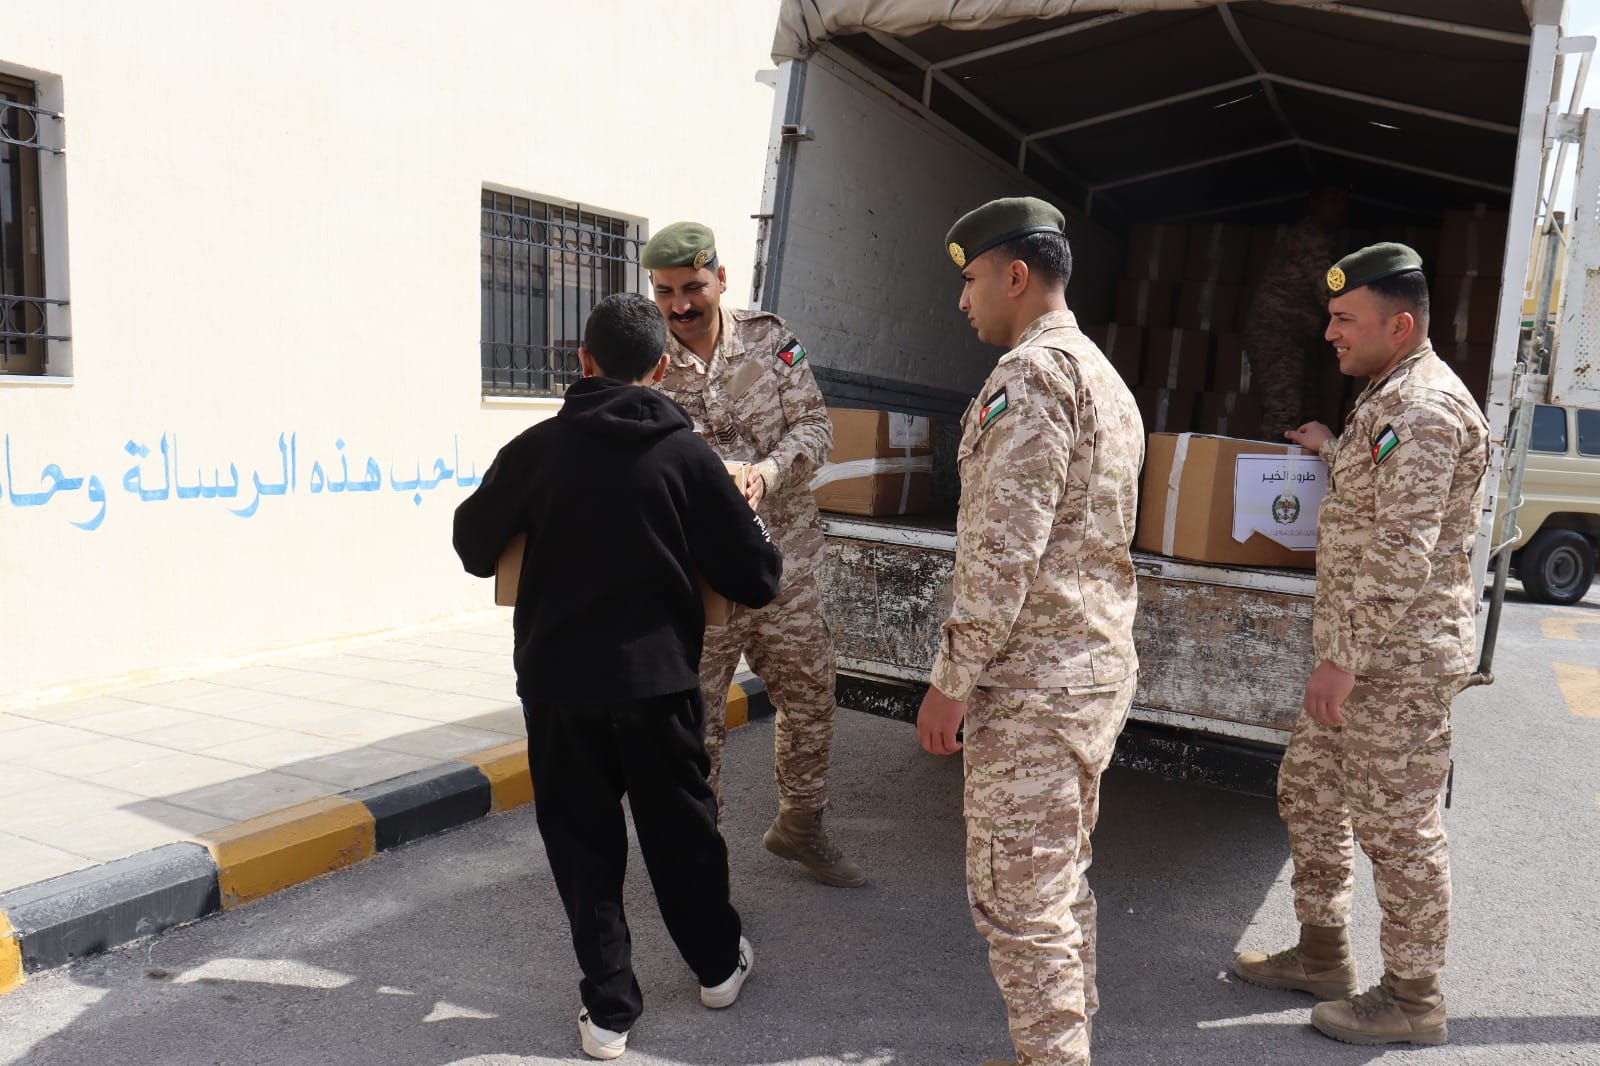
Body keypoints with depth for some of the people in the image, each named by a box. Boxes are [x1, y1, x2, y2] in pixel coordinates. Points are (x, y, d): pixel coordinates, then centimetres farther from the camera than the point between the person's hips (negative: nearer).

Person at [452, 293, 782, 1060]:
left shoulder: (536, 448, -6)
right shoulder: (686, 456, -7)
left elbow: (474, 549, 7)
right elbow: (756, 581, -4)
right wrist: (749, 520, 15)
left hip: (558, 681, 0)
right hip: (657, 679, 1)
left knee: (584, 844, 13)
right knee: (681, 828, 19)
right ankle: (718, 965, 37)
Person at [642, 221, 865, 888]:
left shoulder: (769, 339, 2)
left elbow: (814, 425, -3)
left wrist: (769, 468, -23)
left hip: (783, 562, 3)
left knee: (810, 697, 15)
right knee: (696, 719, 5)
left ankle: (799, 824, 38)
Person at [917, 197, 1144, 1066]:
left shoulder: (1029, 373, -15)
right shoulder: (1105, 377, 16)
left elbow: (1003, 551, -22)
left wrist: (951, 681, -16)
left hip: (1032, 678, -10)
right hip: (1099, 662, 10)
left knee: (1013, 894, 0)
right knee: (1059, 877, 19)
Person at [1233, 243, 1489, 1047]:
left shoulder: (1424, 408, -18)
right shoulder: (1386, 397, 15)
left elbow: (1402, 552, -24)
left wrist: (1346, 657, -23)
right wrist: (1332, 451, 28)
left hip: (1397, 658, -11)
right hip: (1359, 650, 11)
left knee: (1397, 828, 1)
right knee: (1309, 793, 18)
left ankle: (1412, 998, 17)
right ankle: (1321, 956, 32)